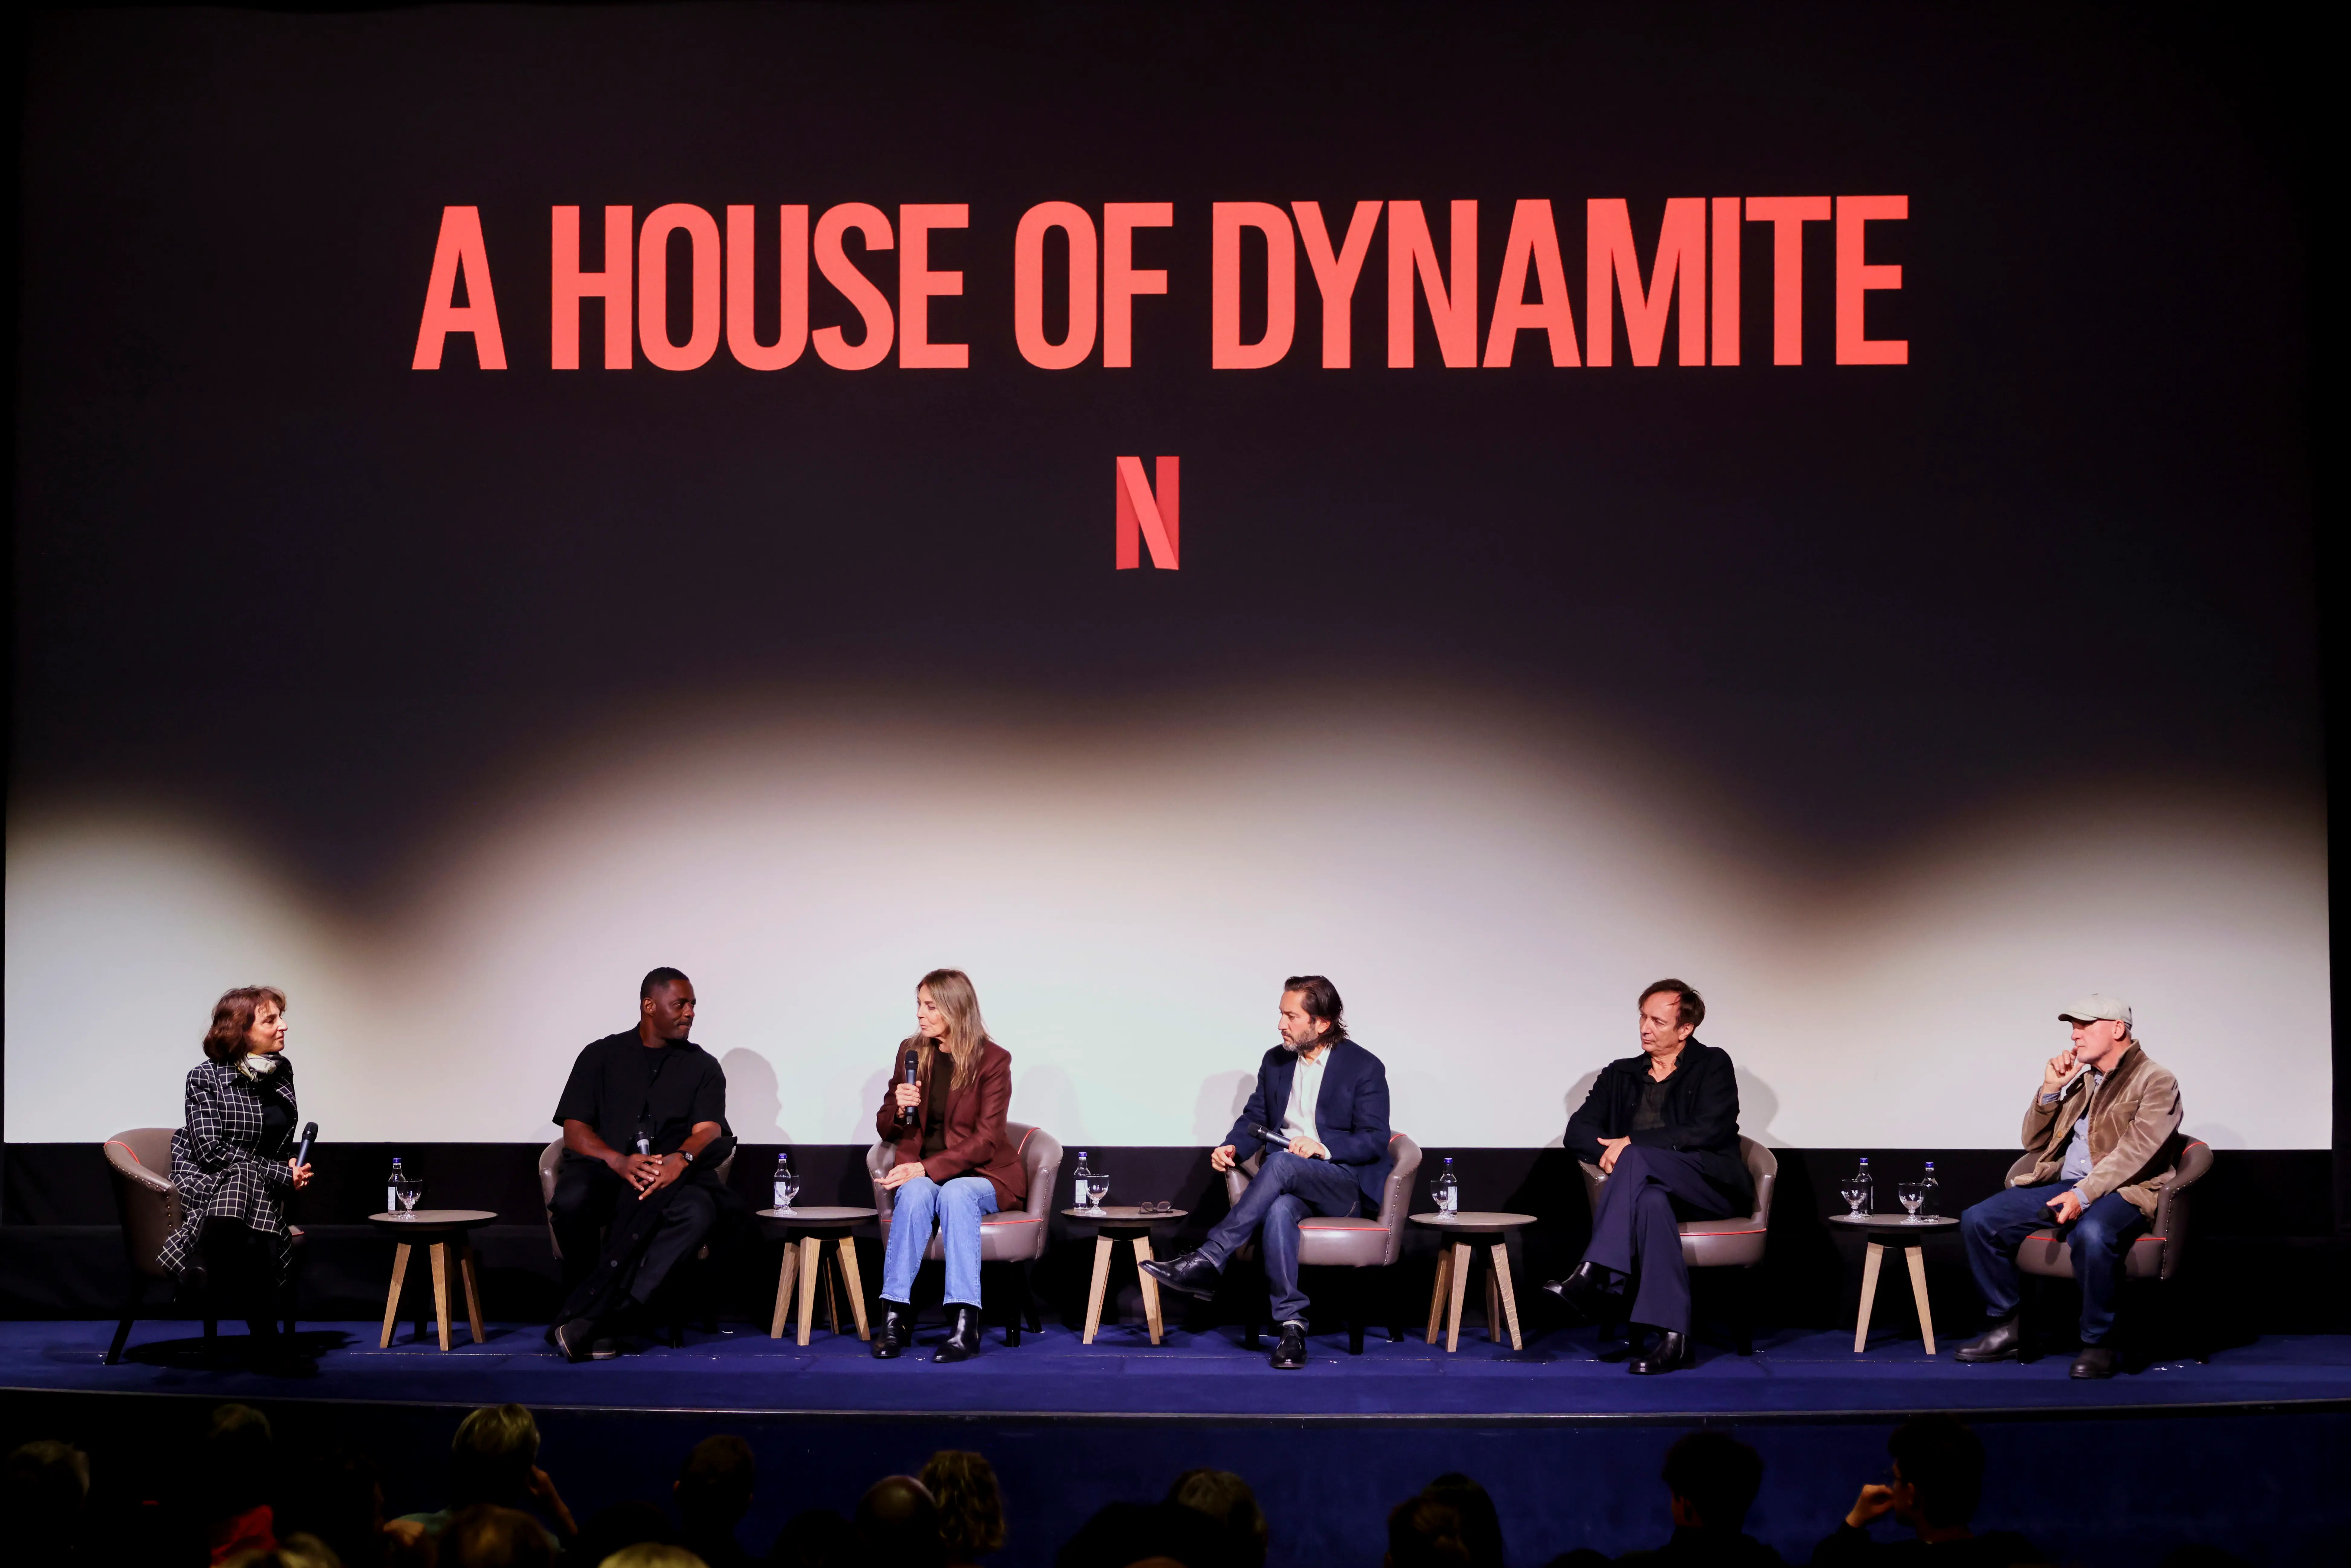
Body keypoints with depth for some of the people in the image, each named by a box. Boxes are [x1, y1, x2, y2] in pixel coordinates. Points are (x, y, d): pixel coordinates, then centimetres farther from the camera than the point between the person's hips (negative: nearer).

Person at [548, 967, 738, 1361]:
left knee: (696, 1211, -37)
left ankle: (587, 1316, -38)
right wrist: (619, 1161, -19)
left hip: (672, 1179, 0)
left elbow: (708, 1131, -1)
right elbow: (574, 1132, 2)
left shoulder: (703, 1066, 14)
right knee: (572, 1198, -37)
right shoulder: (601, 1056, 13)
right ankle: (602, 1324, -23)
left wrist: (682, 1159, -26)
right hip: (604, 1171, 0)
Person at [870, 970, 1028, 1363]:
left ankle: (965, 1321, -43)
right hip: (921, 1171, 3)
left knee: (955, 1194, -36)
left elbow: (985, 1140, -13)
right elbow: (886, 1131, 13)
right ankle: (896, 1315, -36)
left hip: (981, 1173, -3)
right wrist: (899, 1110, -11)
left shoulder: (993, 1059, -7)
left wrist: (928, 1169, -23)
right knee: (915, 1194, -33)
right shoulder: (911, 1051, 6)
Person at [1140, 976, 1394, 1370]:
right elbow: (1254, 1118, 16)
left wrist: (1324, 1147, -25)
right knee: (1279, 1209, -37)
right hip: (1289, 1182, 4)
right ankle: (1292, 1325, -40)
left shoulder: (1365, 1068, -3)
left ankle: (1208, 1262, -40)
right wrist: (1232, 1147, -7)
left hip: (1347, 1184, -4)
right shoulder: (1276, 1061, 14)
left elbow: (1375, 1141, -7)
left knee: (1280, 1163, -37)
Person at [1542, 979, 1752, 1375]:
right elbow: (1578, 1130, 12)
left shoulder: (1713, 1066, 7)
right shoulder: (1620, 1075, 21)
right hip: (1654, 1185, 3)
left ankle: (1593, 1278, -42)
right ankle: (1672, 1336, -47)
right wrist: (1606, 1153, -12)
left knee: (1637, 1159, -34)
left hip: (1714, 1187, -3)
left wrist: (1631, 1145, -13)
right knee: (1650, 1201, -38)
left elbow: (1708, 1133, -9)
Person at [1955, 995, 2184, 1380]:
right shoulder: (2080, 1080, 20)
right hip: (2064, 1186, 7)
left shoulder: (2156, 1082, -2)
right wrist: (2050, 1089, 7)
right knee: (1978, 1221, -10)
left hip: (2123, 1191, -7)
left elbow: (2134, 1151, -17)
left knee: (2091, 1233, -40)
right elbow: (2034, 1143, 21)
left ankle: (2097, 1343, -23)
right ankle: (2007, 1326, 1)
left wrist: (2083, 1195, -28)